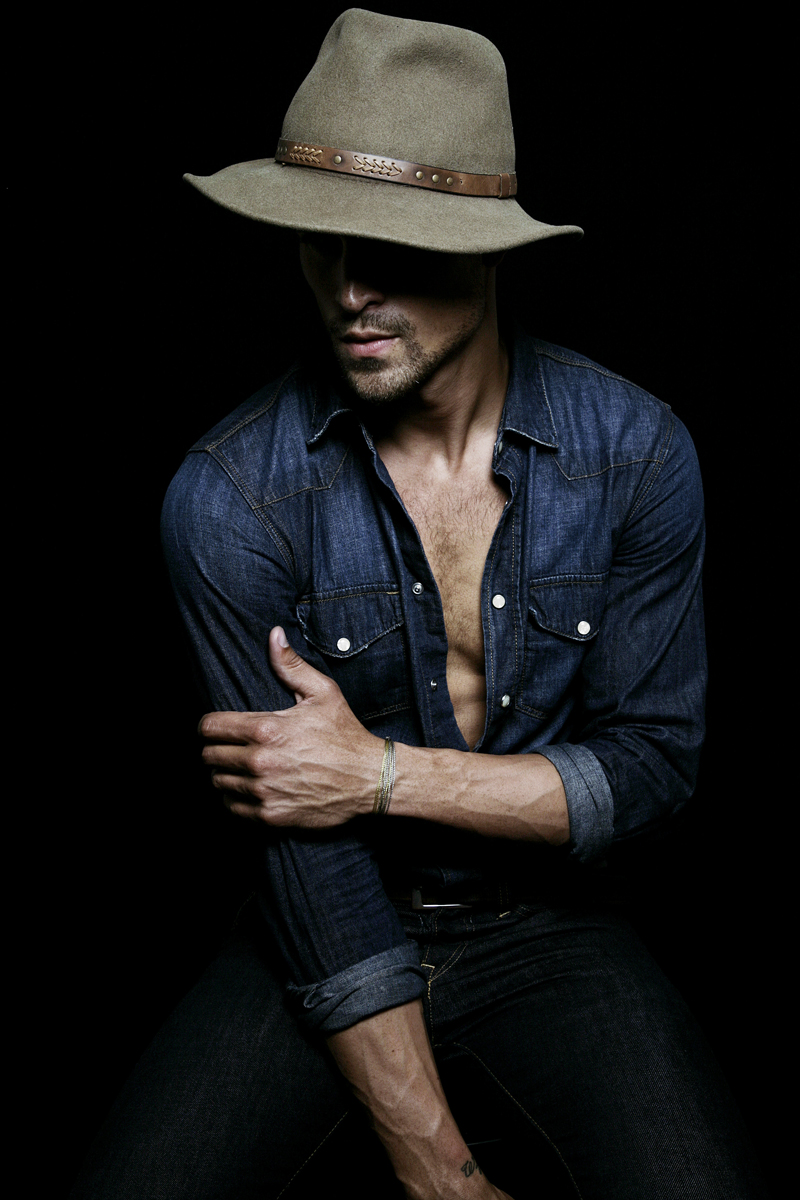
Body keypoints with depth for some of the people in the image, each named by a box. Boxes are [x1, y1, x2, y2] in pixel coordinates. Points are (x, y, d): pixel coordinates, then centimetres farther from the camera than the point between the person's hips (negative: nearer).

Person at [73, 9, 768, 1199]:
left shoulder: (635, 455, -12)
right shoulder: (232, 496, -16)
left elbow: (653, 764, -8)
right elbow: (307, 836, -16)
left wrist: (385, 774, -21)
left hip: (546, 929, 1)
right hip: (331, 931, 0)